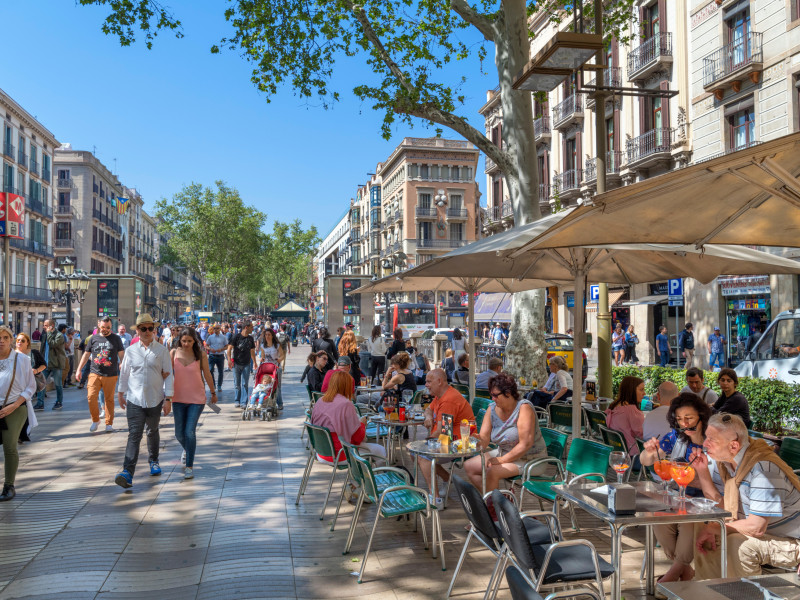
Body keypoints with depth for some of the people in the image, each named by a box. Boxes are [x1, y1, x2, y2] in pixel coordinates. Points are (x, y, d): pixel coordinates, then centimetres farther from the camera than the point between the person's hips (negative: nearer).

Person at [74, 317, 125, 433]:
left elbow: (121, 355, 7)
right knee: (91, 397, -10)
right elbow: (86, 355, 16)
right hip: (95, 374, 1)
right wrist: (78, 370, 11)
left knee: (109, 399, 2)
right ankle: (95, 420, 9)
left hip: (111, 375, -1)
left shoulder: (116, 338, 6)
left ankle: (109, 423, 13)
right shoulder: (93, 338, 9)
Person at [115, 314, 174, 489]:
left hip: (155, 400, 1)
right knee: (134, 435, -10)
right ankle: (128, 472, -16)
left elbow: (168, 375, 0)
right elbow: (124, 373, 15)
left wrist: (168, 399, -5)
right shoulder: (131, 351, 3)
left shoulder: (162, 351, 0)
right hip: (134, 400, 0)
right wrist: (120, 393, 20)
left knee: (152, 432, 17)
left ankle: (154, 461, 39)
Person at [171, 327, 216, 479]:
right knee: (179, 433, 10)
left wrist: (213, 393, 15)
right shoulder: (174, 353, -2)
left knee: (190, 432, -10)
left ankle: (189, 466, 3)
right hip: (178, 398, 2)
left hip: (197, 399, -2)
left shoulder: (200, 355, -6)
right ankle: (186, 450, 44)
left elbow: (207, 375, 5)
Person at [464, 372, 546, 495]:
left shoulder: (524, 408, -20)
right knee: (469, 466, 0)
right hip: (504, 453, 8)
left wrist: (501, 460, -25)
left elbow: (526, 444, -26)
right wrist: (477, 440, -30)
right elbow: (484, 438, -5)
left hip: (530, 460, -8)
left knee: (491, 471, -27)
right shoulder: (492, 408, 0)